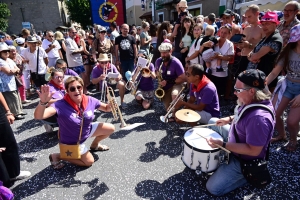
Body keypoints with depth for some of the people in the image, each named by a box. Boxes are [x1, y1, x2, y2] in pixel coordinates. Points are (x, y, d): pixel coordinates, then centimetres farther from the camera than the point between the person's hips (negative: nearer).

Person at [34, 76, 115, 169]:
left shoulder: (90, 100, -19)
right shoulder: (61, 105, -35)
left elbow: (106, 108, -3)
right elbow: (38, 116, -47)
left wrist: (111, 104, -27)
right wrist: (43, 102, -67)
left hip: (87, 131, 6)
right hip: (72, 142, -5)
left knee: (110, 129, 9)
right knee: (89, 161, 6)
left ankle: (94, 145, 36)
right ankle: (57, 156, 15)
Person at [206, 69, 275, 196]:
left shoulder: (259, 118, -39)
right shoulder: (252, 100, -10)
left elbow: (253, 151, -32)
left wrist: (223, 145, -32)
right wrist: (230, 119, -1)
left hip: (244, 158, -9)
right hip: (236, 138, 9)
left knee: (213, 188, -6)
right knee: (212, 122, 18)